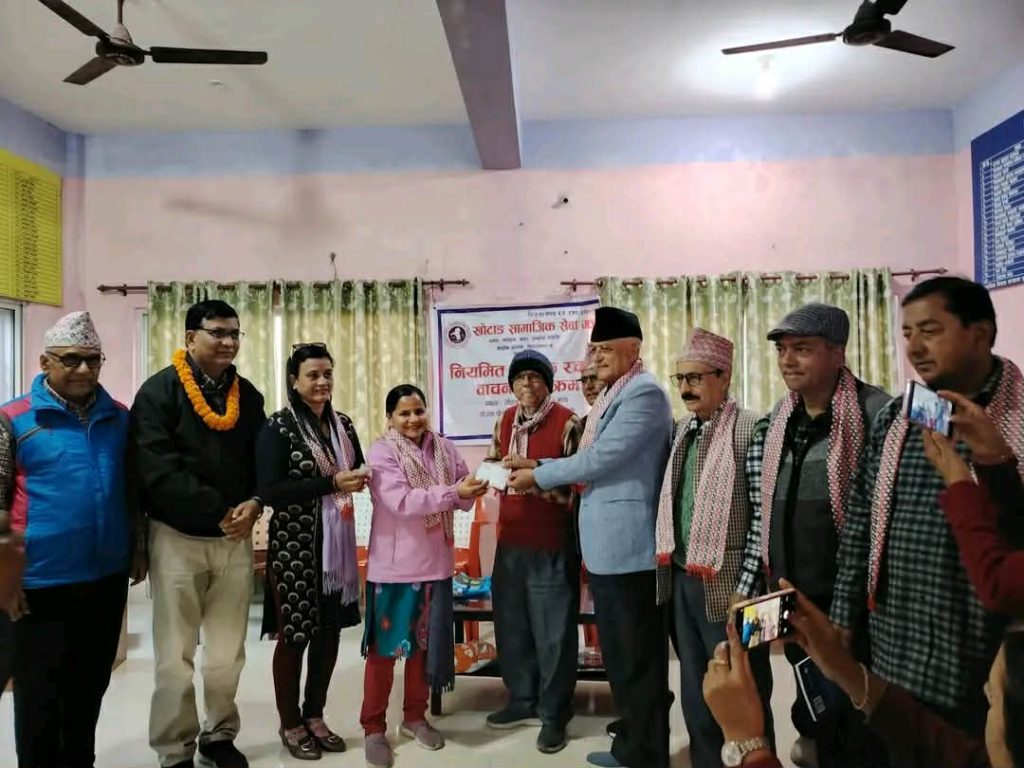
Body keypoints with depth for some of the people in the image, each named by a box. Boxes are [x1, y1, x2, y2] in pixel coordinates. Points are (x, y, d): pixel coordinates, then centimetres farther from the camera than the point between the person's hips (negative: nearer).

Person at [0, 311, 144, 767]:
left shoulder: (119, 417, 4)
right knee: (39, 692, 10)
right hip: (43, 582, -4)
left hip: (108, 577, 4)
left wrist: (138, 548, 10)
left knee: (91, 684, 18)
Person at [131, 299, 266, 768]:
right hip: (178, 538, -4)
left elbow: (262, 461, 9)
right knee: (175, 655, 4)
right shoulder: (160, 391, -7)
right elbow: (158, 470, -16)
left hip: (235, 538, 4)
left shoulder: (248, 396, 9)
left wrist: (254, 504, -11)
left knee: (228, 651, 12)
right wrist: (218, 512, -17)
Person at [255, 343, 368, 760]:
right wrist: (331, 483, -22)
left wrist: (359, 478, -2)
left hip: (337, 543, 6)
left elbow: (358, 470, 20)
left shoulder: (343, 424, 9)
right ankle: (290, 724, 24)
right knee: (294, 635, 6)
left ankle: (314, 715, 30)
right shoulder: (277, 427, -8)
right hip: (294, 545, -5)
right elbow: (269, 491, -17)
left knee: (330, 631, 12)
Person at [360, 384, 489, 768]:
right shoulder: (381, 453, -10)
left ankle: (415, 716, 33)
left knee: (425, 644, 16)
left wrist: (474, 489, -18)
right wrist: (453, 492, -28)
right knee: (384, 647, 6)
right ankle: (373, 727, 20)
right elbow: (401, 502, -21)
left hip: (435, 563, 4)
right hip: (393, 566, -4)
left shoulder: (444, 448, 4)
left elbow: (462, 498, 5)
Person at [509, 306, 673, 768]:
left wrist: (539, 476, -10)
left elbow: (601, 458, -21)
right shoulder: (613, 395, 17)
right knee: (617, 653, 20)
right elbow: (591, 460, 17)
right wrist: (540, 469, 4)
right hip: (606, 545, 10)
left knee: (639, 657, 4)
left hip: (629, 545, -10)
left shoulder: (644, 392, -15)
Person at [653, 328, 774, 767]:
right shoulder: (682, 429, 10)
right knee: (694, 687, 20)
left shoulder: (749, 429, -13)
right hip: (681, 578, 7)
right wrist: (670, 560, 11)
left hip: (727, 582, -7)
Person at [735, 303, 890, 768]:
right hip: (789, 599, 6)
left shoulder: (875, 414, -13)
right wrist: (746, 585, 13)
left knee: (856, 724, 8)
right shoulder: (774, 424, 6)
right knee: (814, 710, 21)